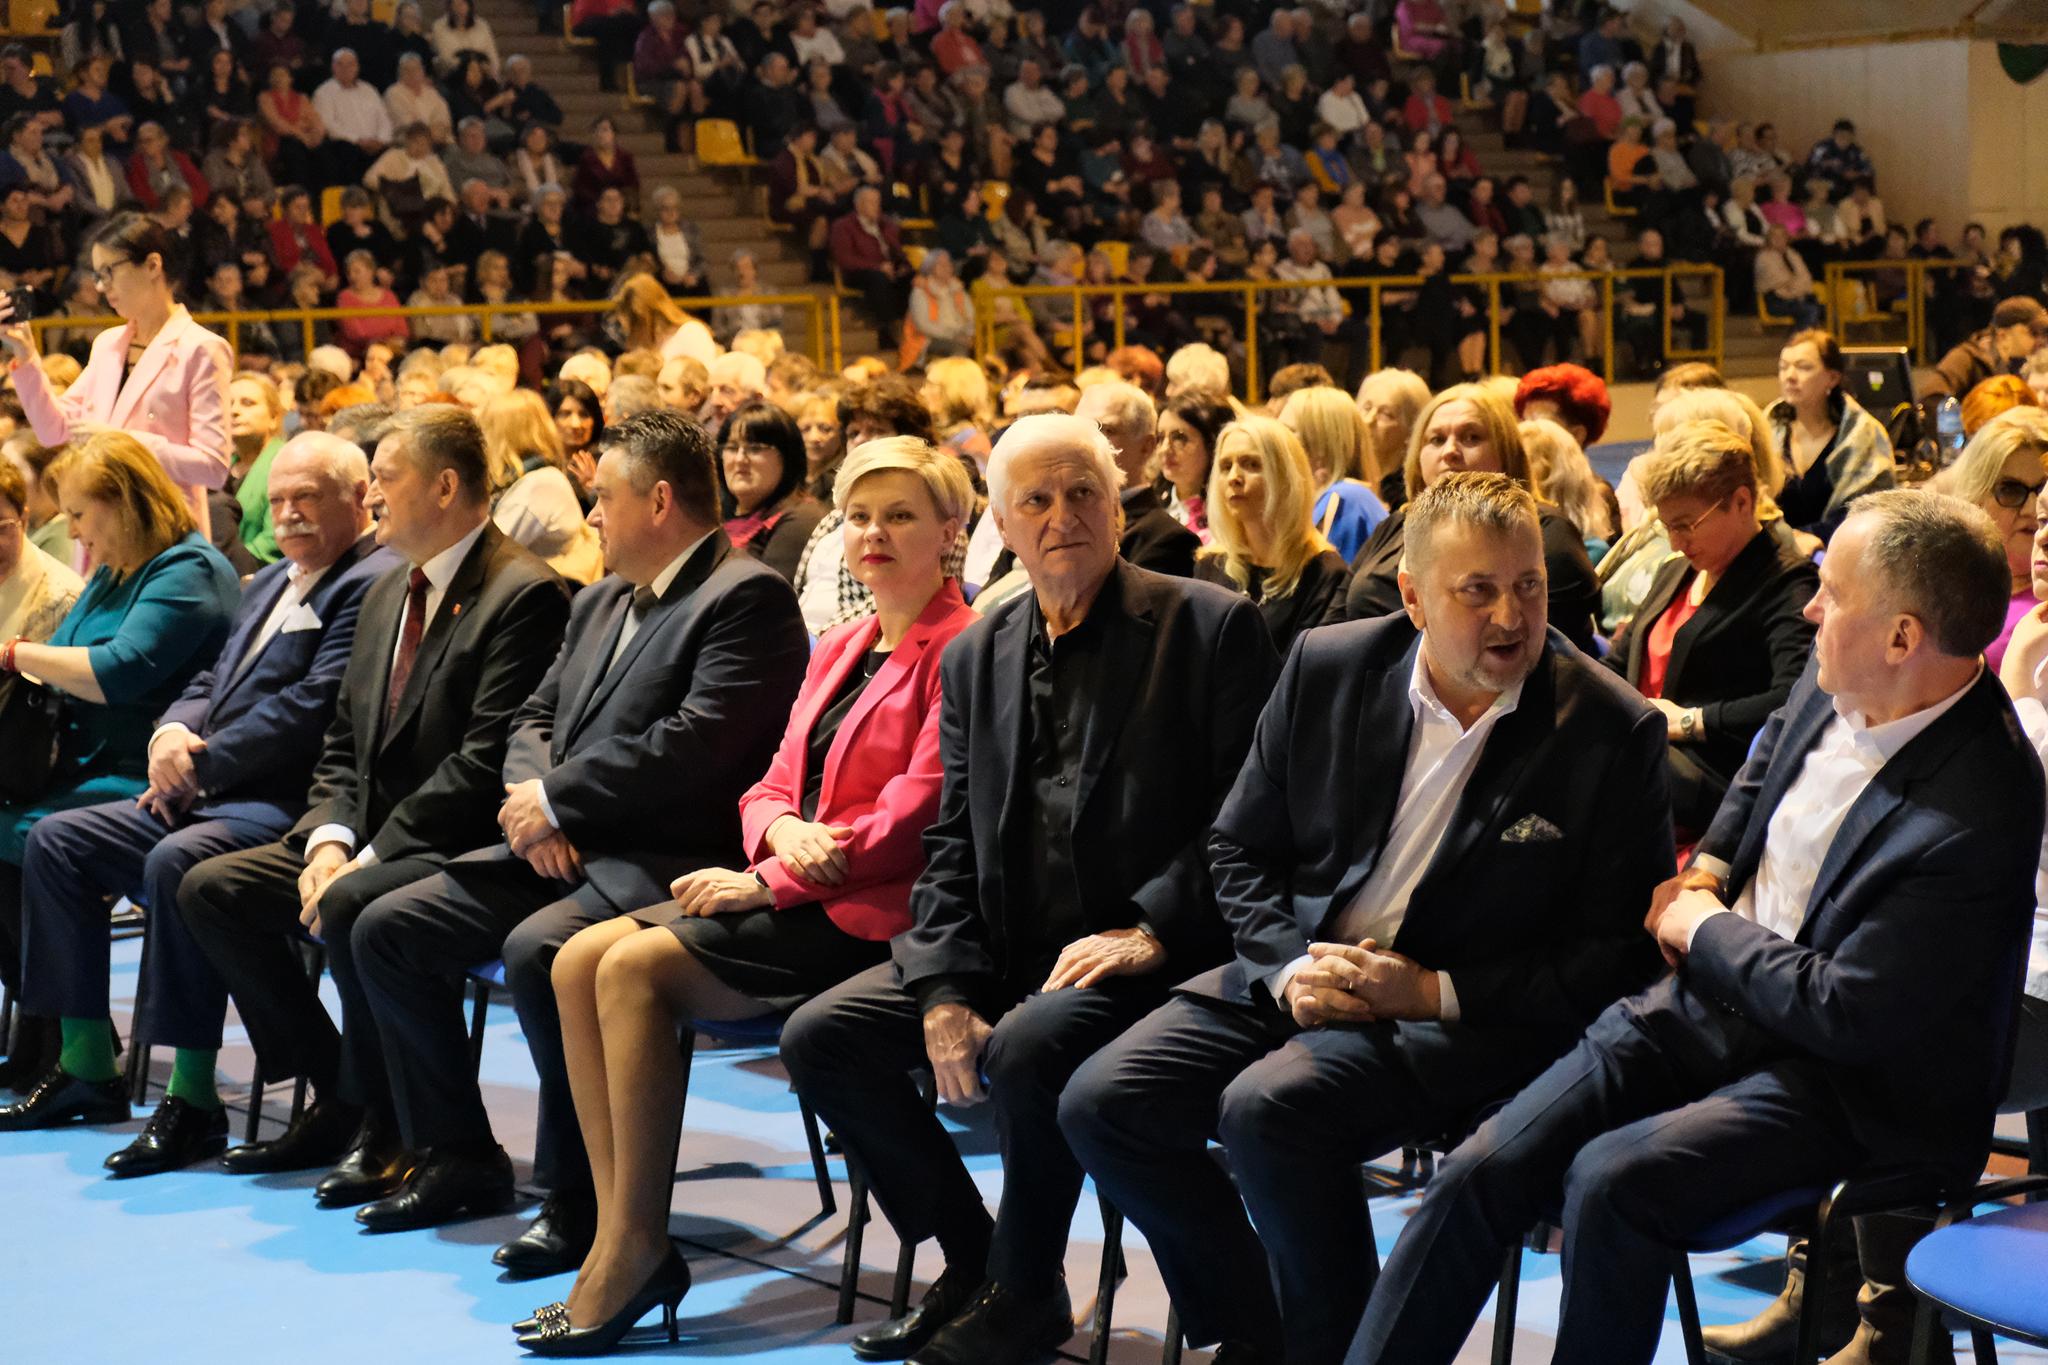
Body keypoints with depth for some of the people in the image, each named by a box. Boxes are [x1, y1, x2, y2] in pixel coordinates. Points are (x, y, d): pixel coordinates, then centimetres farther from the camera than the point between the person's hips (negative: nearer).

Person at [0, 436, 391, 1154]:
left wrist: (202, 764, -15)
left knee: (175, 861, -35)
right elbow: (210, 683, 22)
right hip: (204, 796, 10)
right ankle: (86, 1061, 7)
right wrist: (173, 732, -2)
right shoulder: (268, 585, 23)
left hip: (283, 805, -10)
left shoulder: (375, 584, -9)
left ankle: (194, 1096, -28)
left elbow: (313, 706, -18)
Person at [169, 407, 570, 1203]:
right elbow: (343, 747, 16)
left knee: (352, 907, -34)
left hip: (462, 849, -9)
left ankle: (388, 1128, -13)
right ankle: (336, 1099, 6)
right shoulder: (388, 595, 15)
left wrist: (368, 858, -22)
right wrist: (329, 840, -4)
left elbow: (485, 764, -22)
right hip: (373, 841, 10)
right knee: (211, 890, -1)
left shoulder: (522, 594, -14)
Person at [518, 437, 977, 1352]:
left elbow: (917, 813, -16)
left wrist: (769, 882, -14)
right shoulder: (838, 651, 20)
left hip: (874, 915, -9)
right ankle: (620, 1234, -14)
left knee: (635, 966, -22)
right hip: (796, 897, 9)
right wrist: (782, 829, -7)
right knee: (579, 961, -11)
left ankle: (635, 1243, -15)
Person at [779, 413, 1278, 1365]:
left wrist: (1151, 929, -19)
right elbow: (951, 843, 9)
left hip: (1139, 954, -6)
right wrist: (945, 991, -6)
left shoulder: (1212, 628, -3)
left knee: (1026, 1047, -34)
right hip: (1003, 949, 6)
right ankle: (971, 1259, 7)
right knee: (820, 1037, -9)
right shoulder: (975, 658, 13)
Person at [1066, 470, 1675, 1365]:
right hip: (1298, 969, 5)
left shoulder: (1611, 733, -9)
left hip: (1472, 1015, -5)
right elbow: (1240, 851, 10)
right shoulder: (1325, 669, 2)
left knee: (1267, 1108, -31)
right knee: (1102, 1104, -12)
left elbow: (1618, 954, -7)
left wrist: (1433, 990, -16)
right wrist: (1291, 967, -10)